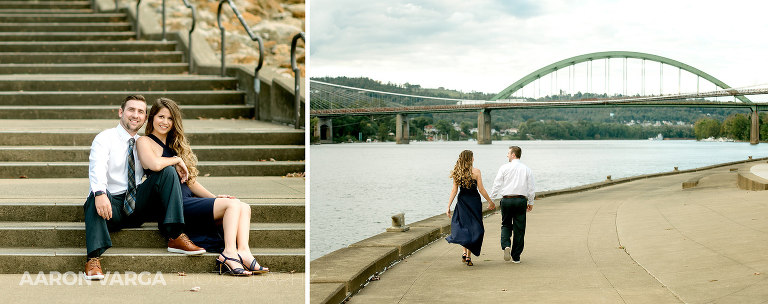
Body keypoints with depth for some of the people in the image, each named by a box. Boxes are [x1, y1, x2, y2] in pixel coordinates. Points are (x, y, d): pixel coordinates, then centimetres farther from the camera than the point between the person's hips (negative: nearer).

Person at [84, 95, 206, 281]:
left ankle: (175, 237, -22)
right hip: (111, 205, -4)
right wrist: (100, 193, -39)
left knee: (168, 171, -13)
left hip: (137, 206, 4)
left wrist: (177, 160, -3)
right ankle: (94, 257, -45)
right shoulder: (105, 138, 0)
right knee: (97, 196, -38)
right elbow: (97, 168, -18)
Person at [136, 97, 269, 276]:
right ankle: (229, 254, -28)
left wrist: (214, 197, 11)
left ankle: (243, 252, -31)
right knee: (232, 204, -22)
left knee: (244, 208, -11)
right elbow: (156, 164, -22)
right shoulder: (144, 142, 1)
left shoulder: (175, 145, 26)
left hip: (188, 200, 8)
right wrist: (176, 159, -2)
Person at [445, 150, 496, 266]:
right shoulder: (476, 171, -8)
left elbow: (454, 190, -1)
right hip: (474, 201, -3)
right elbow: (481, 189, -7)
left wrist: (449, 206, 2)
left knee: (463, 226, 16)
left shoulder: (457, 172, 0)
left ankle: (464, 252, 2)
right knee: (473, 228, 5)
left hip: (462, 201, 3)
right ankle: (468, 257, 4)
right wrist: (490, 202, 4)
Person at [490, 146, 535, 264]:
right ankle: (516, 257, 9)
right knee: (519, 229, 6)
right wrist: (530, 203, 17)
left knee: (506, 225, 15)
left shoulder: (504, 168, -2)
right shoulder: (526, 169, 5)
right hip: (521, 200, 1)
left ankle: (506, 245, -12)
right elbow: (531, 188, 7)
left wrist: (491, 199, 5)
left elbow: (497, 185, -3)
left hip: (506, 200, -1)